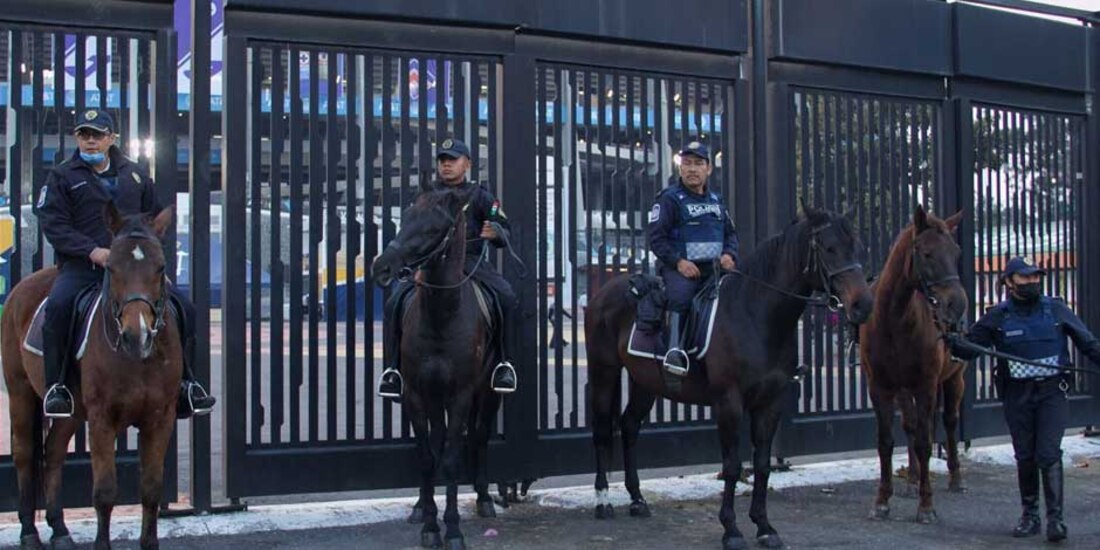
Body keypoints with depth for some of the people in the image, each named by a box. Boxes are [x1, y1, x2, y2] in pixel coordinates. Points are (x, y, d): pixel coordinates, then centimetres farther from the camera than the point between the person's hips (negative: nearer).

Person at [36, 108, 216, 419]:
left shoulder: (134, 175, 17)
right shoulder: (62, 177, 7)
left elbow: (155, 217, 24)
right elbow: (53, 225, -4)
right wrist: (92, 250, -17)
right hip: (81, 265, -3)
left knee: (184, 308, -9)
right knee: (58, 305, -33)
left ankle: (185, 383, 2)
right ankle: (55, 386, -21)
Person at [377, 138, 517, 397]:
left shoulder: (480, 196, 10)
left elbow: (504, 235, 7)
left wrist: (495, 233, -18)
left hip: (471, 261, -1)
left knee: (507, 298, -27)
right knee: (394, 303, -20)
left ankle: (503, 362, -14)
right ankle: (394, 366, -8)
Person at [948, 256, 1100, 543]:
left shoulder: (1055, 309, 3)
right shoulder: (998, 316, 1)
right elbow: (970, 346, -1)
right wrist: (952, 342, -22)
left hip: (1052, 392, -1)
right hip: (1017, 394, 1)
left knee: (1048, 454, -10)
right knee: (1025, 457, 9)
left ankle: (1055, 518, -7)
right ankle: (1030, 515, 21)